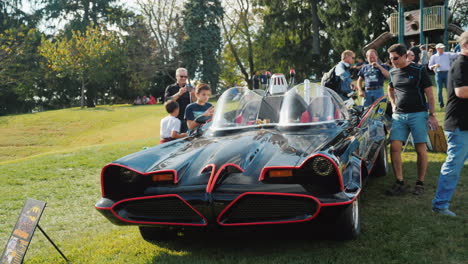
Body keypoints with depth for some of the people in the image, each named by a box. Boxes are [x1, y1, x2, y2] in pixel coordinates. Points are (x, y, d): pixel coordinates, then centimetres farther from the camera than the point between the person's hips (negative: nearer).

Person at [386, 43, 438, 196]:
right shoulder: (393, 72, 10)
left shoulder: (418, 70, -4)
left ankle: (420, 183, 12)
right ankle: (400, 183, 2)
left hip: (418, 114, -4)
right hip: (399, 115, 4)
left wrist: (432, 115, -7)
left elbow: (429, 94, -3)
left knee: (420, 149, 1)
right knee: (394, 148, -6)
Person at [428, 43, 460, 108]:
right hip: (438, 73, -1)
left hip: (447, 73, 1)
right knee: (439, 89, 2)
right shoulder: (433, 57, 8)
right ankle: (441, 104, 11)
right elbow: (430, 67, 7)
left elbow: (456, 55, -1)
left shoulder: (447, 54, 10)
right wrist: (435, 65, -13)